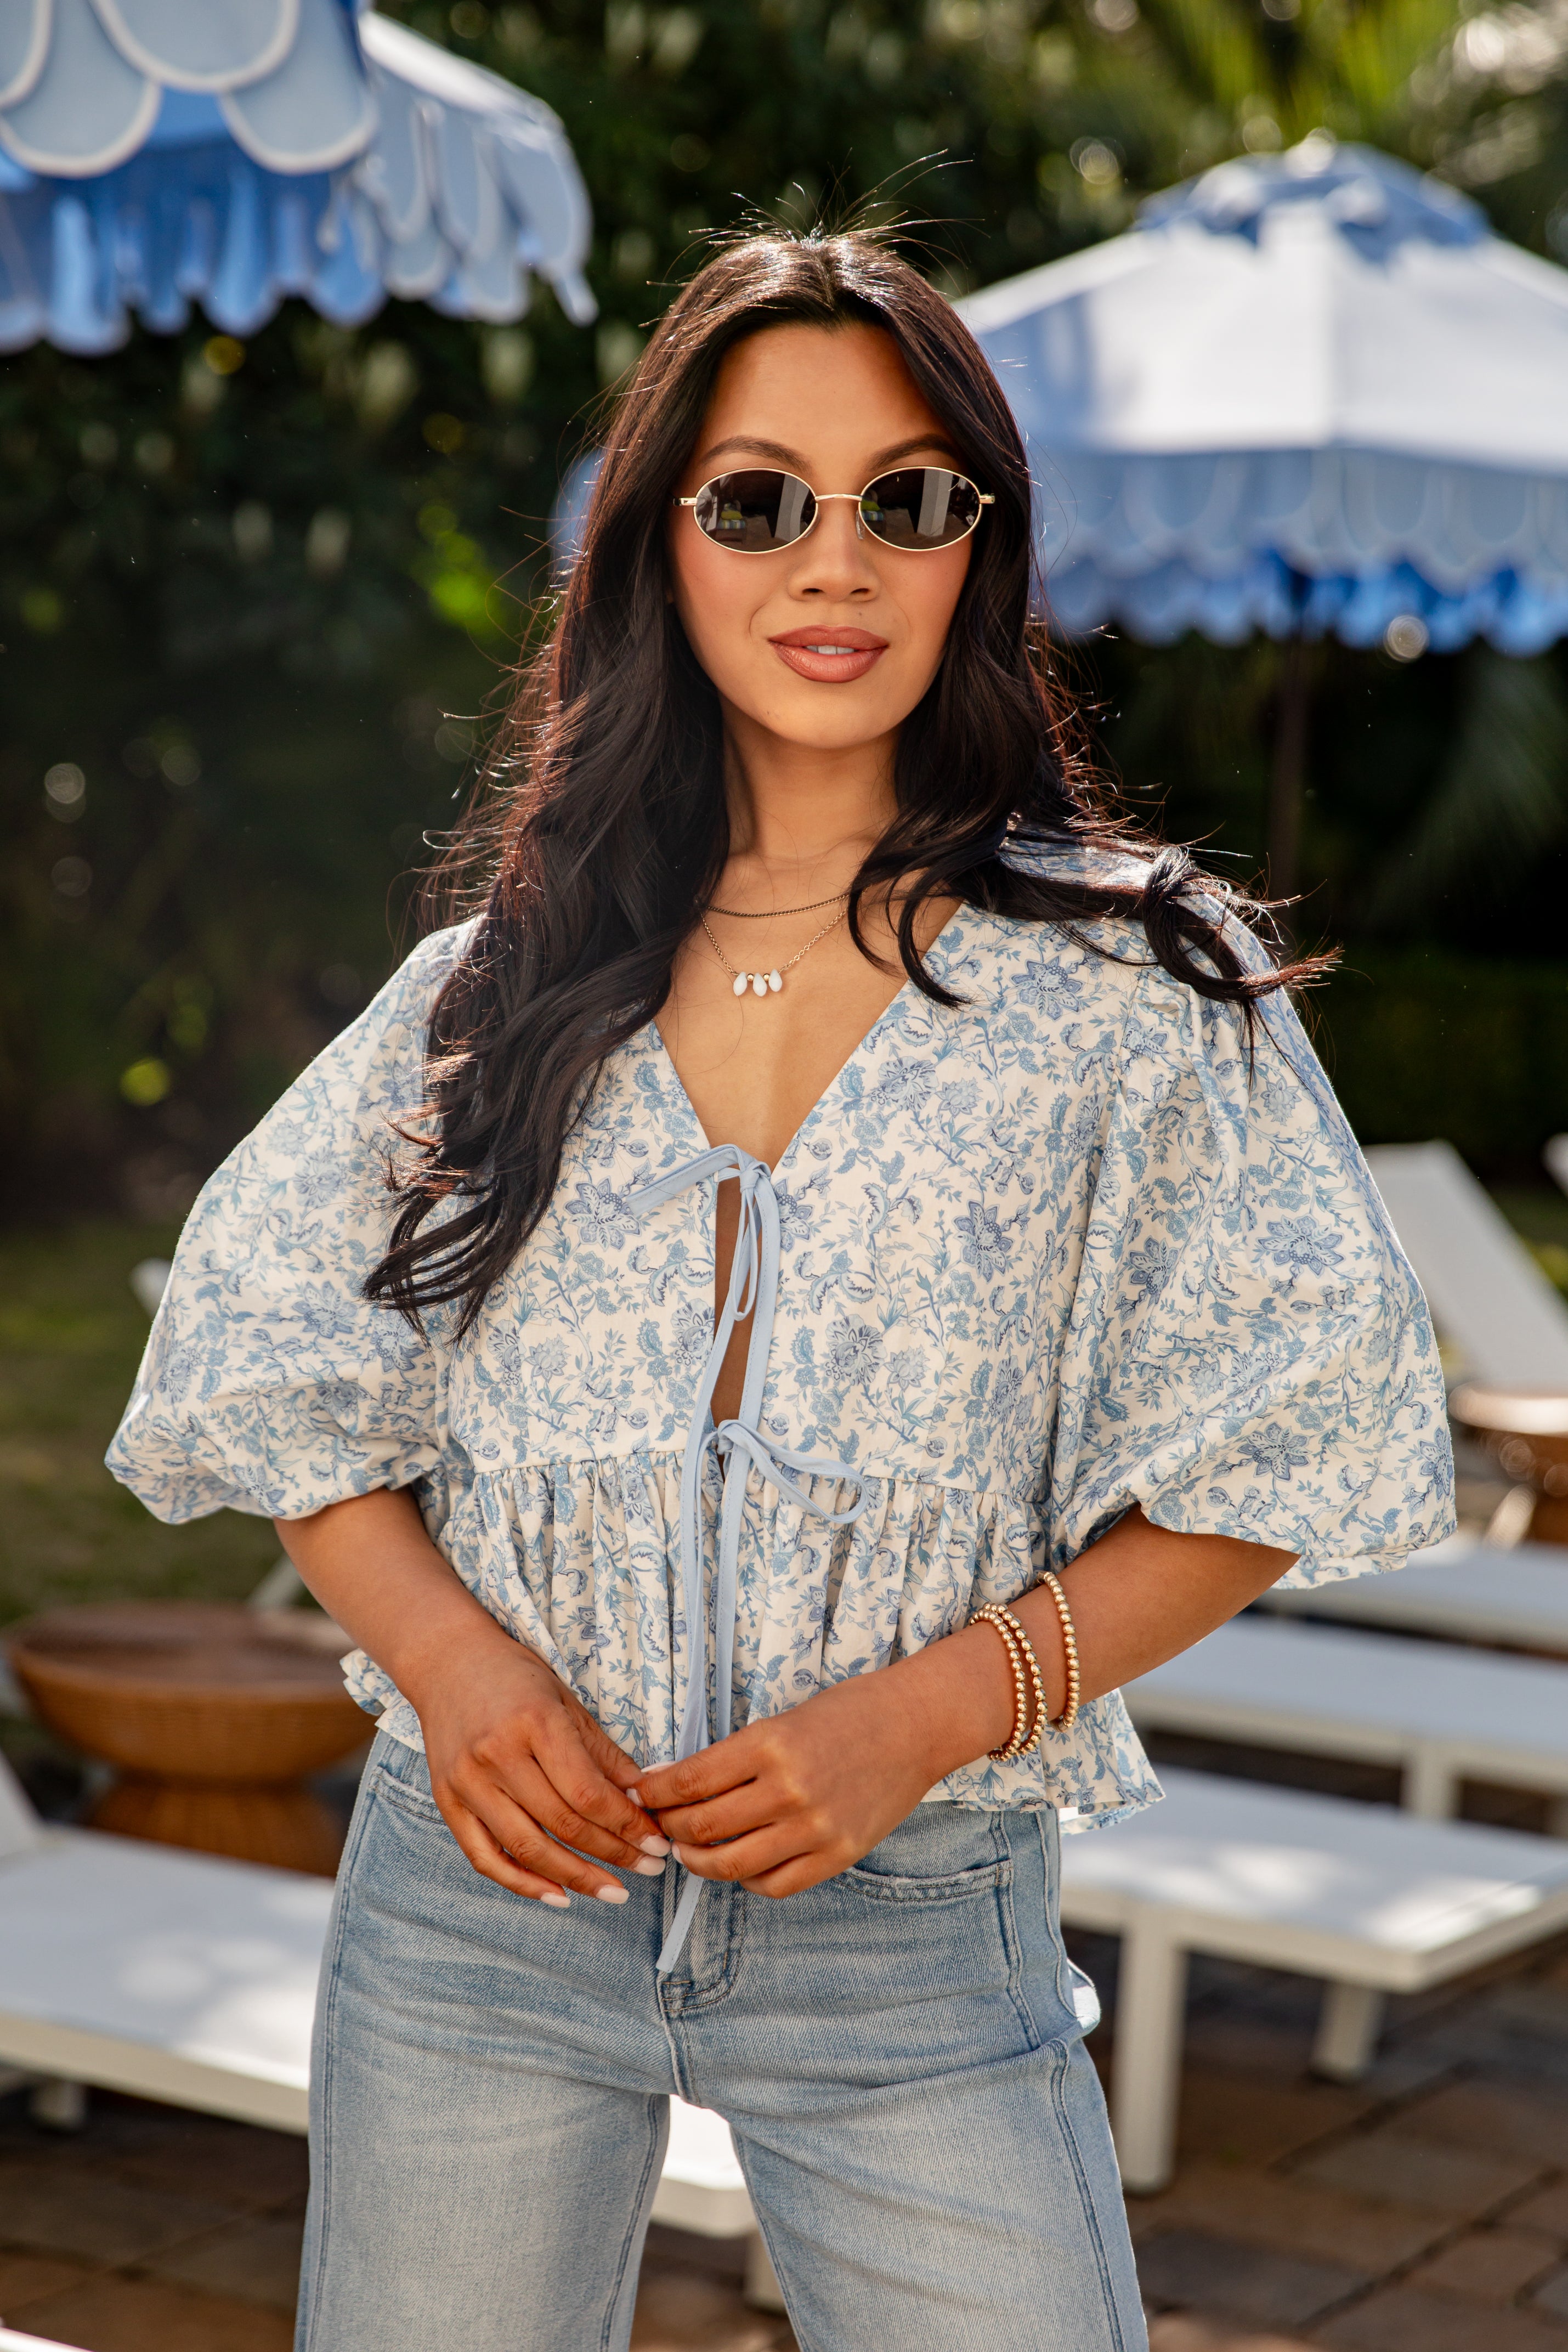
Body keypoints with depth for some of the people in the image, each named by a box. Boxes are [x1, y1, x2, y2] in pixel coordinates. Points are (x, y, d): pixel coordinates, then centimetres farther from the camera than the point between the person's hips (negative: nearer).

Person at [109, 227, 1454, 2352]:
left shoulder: (1134, 978, -1)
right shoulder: (501, 984, 6)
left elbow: (1265, 1460, -2)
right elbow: (273, 1363, 9)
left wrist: (933, 1710, -14)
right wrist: (447, 1653, -9)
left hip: (917, 1936, -1)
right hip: (478, 1902, 2)